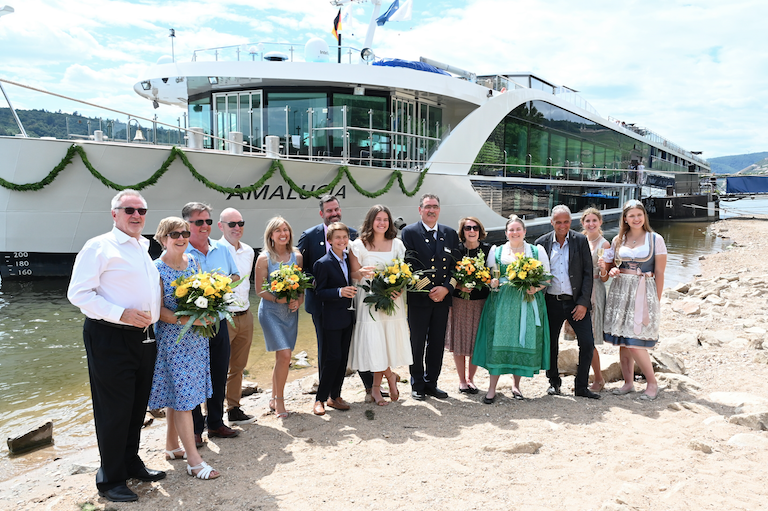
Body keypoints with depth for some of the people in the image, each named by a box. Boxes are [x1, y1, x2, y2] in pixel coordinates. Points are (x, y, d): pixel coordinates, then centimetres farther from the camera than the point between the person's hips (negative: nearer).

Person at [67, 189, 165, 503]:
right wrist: (121, 314, -22)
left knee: (138, 406, 17)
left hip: (143, 337, 8)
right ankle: (110, 480, 15)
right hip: (110, 339, -8)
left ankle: (131, 464, 34)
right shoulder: (99, 247, -8)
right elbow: (79, 294, -14)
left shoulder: (145, 248, 16)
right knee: (114, 410, 0)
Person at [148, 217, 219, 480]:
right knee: (182, 395, -6)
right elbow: (158, 310, -13)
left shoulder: (193, 262, 9)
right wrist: (183, 320, -25)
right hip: (172, 339, -6)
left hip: (195, 338, 6)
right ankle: (194, 460, -2)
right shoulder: (157, 269, -10)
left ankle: (172, 446, 28)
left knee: (176, 393, 15)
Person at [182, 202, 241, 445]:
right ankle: (195, 428, 19)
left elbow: (235, 277, 14)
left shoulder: (222, 249, 9)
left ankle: (215, 423, 29)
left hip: (219, 322, 5)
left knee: (219, 376, 14)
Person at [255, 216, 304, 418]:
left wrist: (298, 301, -7)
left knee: (282, 357, 9)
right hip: (271, 311, -4)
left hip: (291, 312, 4)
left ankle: (273, 399, 26)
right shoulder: (264, 258, -6)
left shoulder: (297, 256, 5)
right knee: (284, 355, -13)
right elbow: (259, 289, -6)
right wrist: (278, 299, -19)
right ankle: (279, 400, 3)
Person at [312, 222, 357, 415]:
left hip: (348, 316, 7)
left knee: (343, 358, 11)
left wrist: (352, 290, 0)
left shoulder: (348, 259, 7)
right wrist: (339, 292, -27)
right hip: (332, 318, -7)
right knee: (332, 358, -5)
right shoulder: (323, 264, -12)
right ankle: (320, 398, 8)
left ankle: (335, 396, 22)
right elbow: (319, 293, -15)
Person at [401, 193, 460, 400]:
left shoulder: (450, 234, 10)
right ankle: (417, 385, 18)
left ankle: (431, 383, 24)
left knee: (437, 344, 10)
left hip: (442, 298, 4)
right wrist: (428, 290, -13)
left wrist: (446, 288, -8)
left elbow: (455, 265, 7)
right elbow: (410, 265, -9)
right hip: (418, 298, -4)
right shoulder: (409, 232, -2)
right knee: (417, 343, 5)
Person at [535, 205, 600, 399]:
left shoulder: (581, 241, 0)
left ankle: (581, 387, 12)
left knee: (587, 344, -3)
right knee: (551, 344, 9)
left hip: (576, 302, 0)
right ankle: (554, 382, 29)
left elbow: (588, 273, -1)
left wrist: (583, 303, -8)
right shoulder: (542, 243, 1)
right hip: (552, 302, 1)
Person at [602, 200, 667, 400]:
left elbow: (659, 273, -2)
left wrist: (656, 302, -5)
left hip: (643, 292, -4)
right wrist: (612, 271, -4)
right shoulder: (618, 240, 9)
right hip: (620, 291, 4)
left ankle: (652, 383, 9)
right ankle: (628, 383, 18)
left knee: (635, 342, -9)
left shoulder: (655, 239, -1)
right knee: (622, 341, 6)